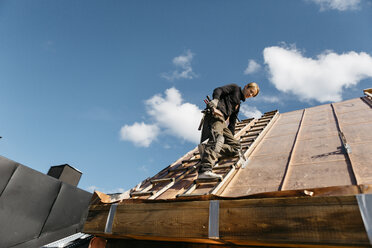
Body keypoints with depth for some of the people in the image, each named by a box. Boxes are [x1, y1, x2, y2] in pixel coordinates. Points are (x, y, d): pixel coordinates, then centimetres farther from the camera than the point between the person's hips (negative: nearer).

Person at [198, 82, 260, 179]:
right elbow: (218, 90, -2)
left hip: (222, 122, 9)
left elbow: (232, 121, 32)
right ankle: (205, 171, -48)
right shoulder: (235, 88, 16)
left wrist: (231, 136, 22)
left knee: (236, 146, -1)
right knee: (216, 139, -32)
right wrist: (214, 105, -19)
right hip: (215, 115, -8)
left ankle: (207, 150, -22)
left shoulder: (238, 104, 36)